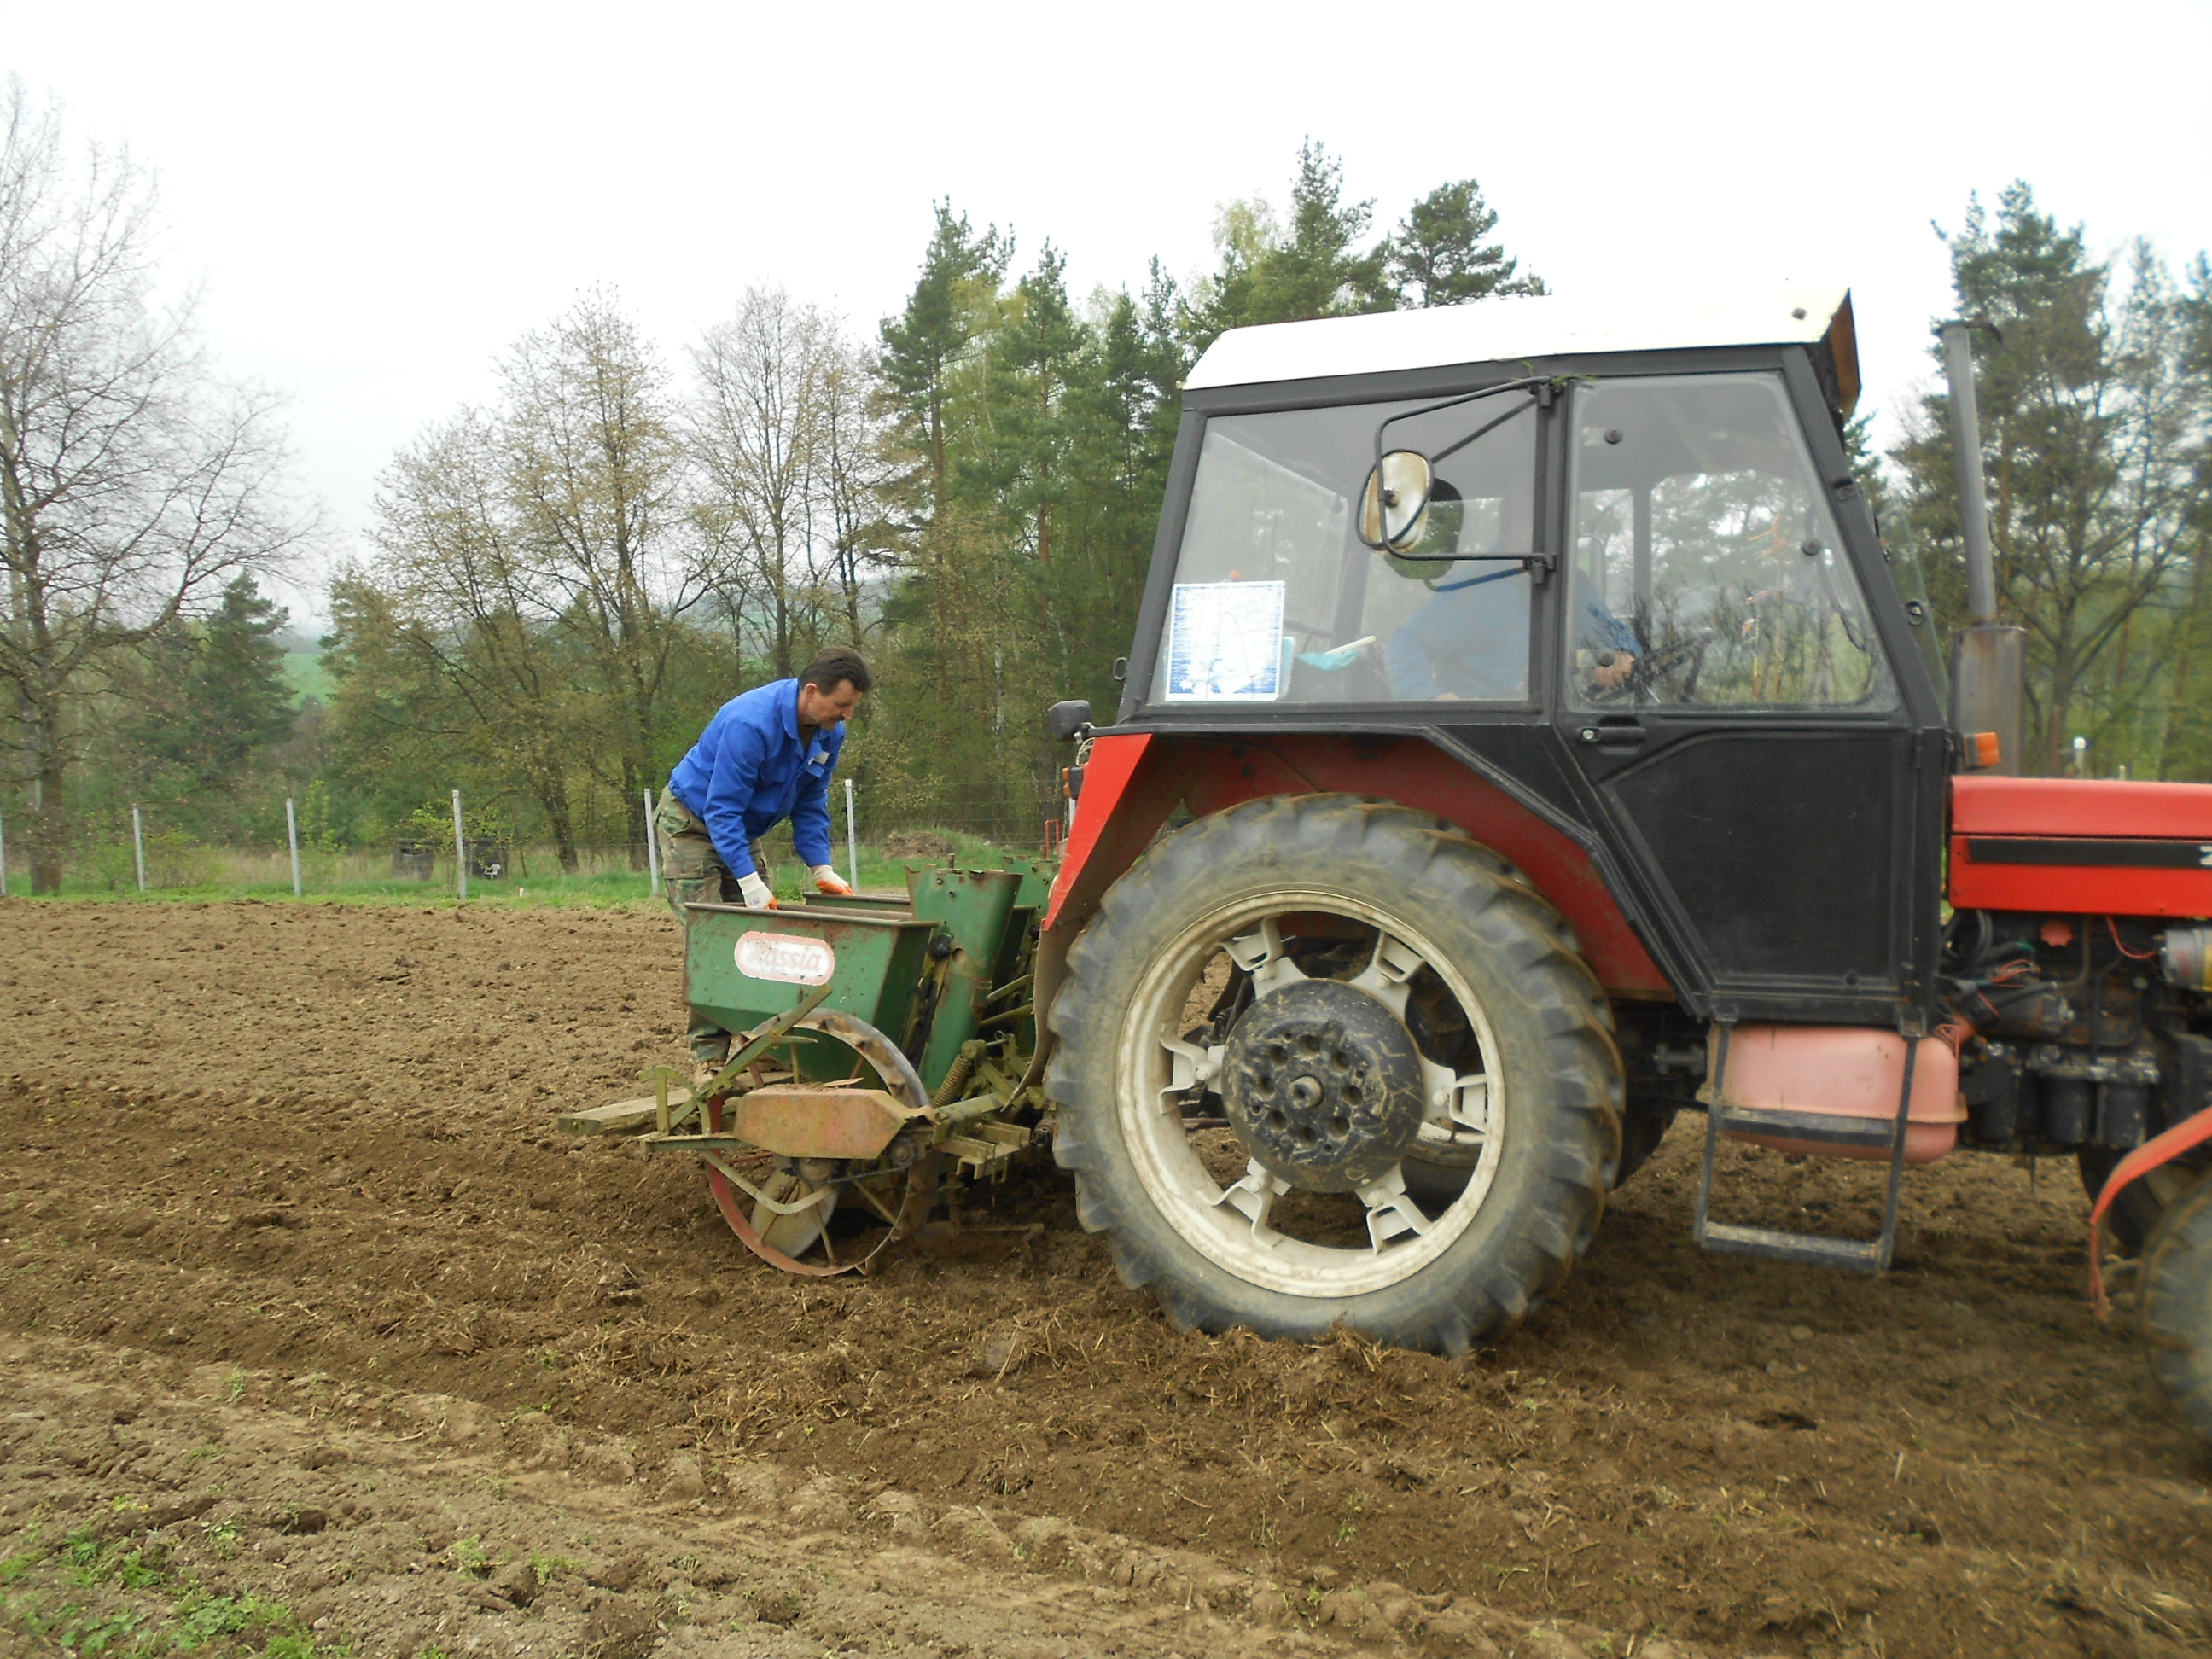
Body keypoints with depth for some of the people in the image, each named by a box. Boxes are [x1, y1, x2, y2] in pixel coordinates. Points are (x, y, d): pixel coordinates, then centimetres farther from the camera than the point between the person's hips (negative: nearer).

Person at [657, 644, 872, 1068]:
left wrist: (821, 868, -11)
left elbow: (811, 805, 0)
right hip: (692, 822, -7)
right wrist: (749, 879, -36)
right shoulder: (751, 723, -33)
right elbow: (722, 809, -32)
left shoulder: (829, 734, -10)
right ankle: (710, 1056, -8)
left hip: (742, 829, 7)